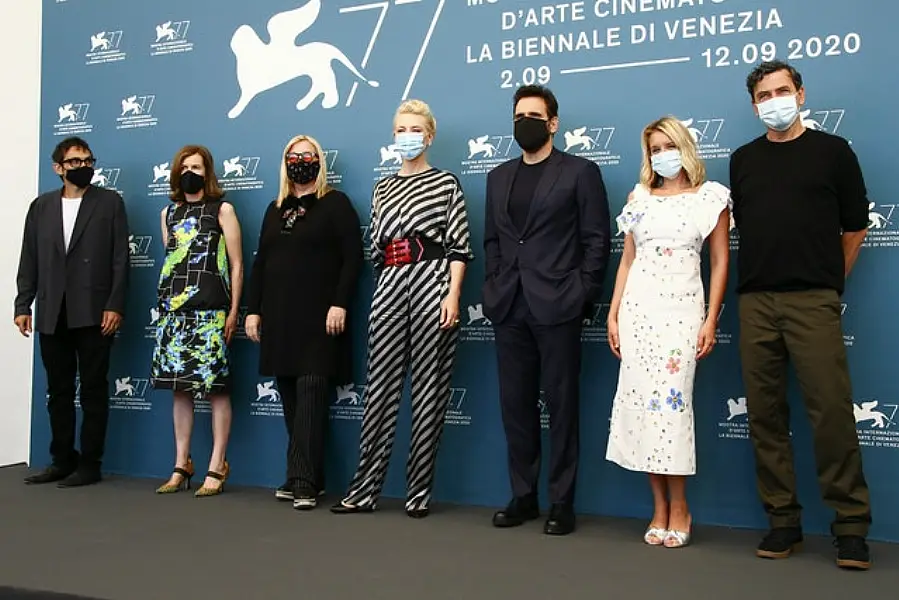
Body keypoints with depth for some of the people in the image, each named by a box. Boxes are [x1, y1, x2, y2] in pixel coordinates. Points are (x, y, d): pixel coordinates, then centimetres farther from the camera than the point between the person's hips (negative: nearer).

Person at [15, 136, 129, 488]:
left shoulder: (110, 202, 4)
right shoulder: (41, 206, 14)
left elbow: (120, 259, -2)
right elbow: (29, 261, 11)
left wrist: (115, 305, -10)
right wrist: (23, 305, 2)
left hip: (93, 312, -4)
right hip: (52, 314, 4)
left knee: (93, 390, 1)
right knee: (58, 391, 10)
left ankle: (89, 464, 7)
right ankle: (62, 461, 19)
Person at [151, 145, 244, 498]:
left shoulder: (222, 210, 2)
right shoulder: (168, 213, 16)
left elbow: (237, 264, -1)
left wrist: (233, 311, -6)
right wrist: (166, 302, 14)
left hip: (210, 310, -5)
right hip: (173, 309, 5)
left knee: (215, 386, -5)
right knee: (179, 386, 6)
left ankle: (216, 469, 0)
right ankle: (181, 467, 14)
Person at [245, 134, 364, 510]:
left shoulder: (335, 203, 1)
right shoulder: (275, 209, 18)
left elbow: (352, 257, -8)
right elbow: (260, 263, 18)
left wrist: (340, 304, -18)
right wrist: (253, 310, 10)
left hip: (318, 316, -6)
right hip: (279, 317, 6)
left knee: (310, 393, -10)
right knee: (290, 397, 5)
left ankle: (304, 481, -9)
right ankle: (304, 477, 13)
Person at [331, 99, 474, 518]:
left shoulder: (446, 183, 5)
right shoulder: (382, 189, 18)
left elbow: (459, 247, -3)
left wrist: (453, 296, -12)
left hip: (432, 284, -4)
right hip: (389, 288, 4)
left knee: (428, 388, -1)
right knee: (380, 387, 2)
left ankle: (420, 491, 8)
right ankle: (364, 489, 8)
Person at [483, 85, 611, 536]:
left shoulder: (580, 172, 1)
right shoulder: (499, 176, 17)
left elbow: (597, 240, -2)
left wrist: (584, 296, -8)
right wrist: (494, 288, 8)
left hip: (557, 307, -5)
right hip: (509, 309, 5)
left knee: (561, 403, 1)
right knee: (515, 403, 8)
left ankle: (562, 502, 10)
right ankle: (523, 495, 19)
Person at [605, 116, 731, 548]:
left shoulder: (710, 197, 4)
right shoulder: (639, 198, 12)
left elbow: (720, 262, 2)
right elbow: (627, 260, 13)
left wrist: (711, 320, -5)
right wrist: (613, 314, 6)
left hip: (681, 308, -3)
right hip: (637, 306, 3)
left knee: (672, 399, -9)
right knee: (641, 400, 0)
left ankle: (678, 507, 5)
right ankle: (660, 507, 10)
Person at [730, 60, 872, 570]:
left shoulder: (832, 151, 5)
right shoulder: (743, 160, 14)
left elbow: (855, 226, 9)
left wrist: (829, 279, 11)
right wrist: (761, 276, 14)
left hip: (813, 301, -3)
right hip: (755, 303, 4)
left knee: (832, 410, -8)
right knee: (766, 415, 4)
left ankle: (852, 524, 3)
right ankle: (783, 521, 13)